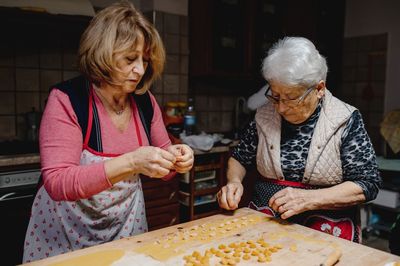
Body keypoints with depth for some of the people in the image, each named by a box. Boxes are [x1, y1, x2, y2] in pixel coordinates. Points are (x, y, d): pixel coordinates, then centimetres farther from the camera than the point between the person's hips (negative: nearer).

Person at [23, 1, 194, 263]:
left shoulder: (145, 101, -7)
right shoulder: (67, 100, -20)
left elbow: (160, 161, 4)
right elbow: (56, 183, -28)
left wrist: (174, 158, -19)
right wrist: (130, 162, -38)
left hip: (127, 222, 4)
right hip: (66, 230, -4)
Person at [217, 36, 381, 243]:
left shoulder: (346, 120, -5)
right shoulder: (264, 116, 4)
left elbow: (368, 184, -7)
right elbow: (239, 158, 16)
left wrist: (308, 199, -19)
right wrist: (234, 181, -7)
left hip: (325, 226, -1)